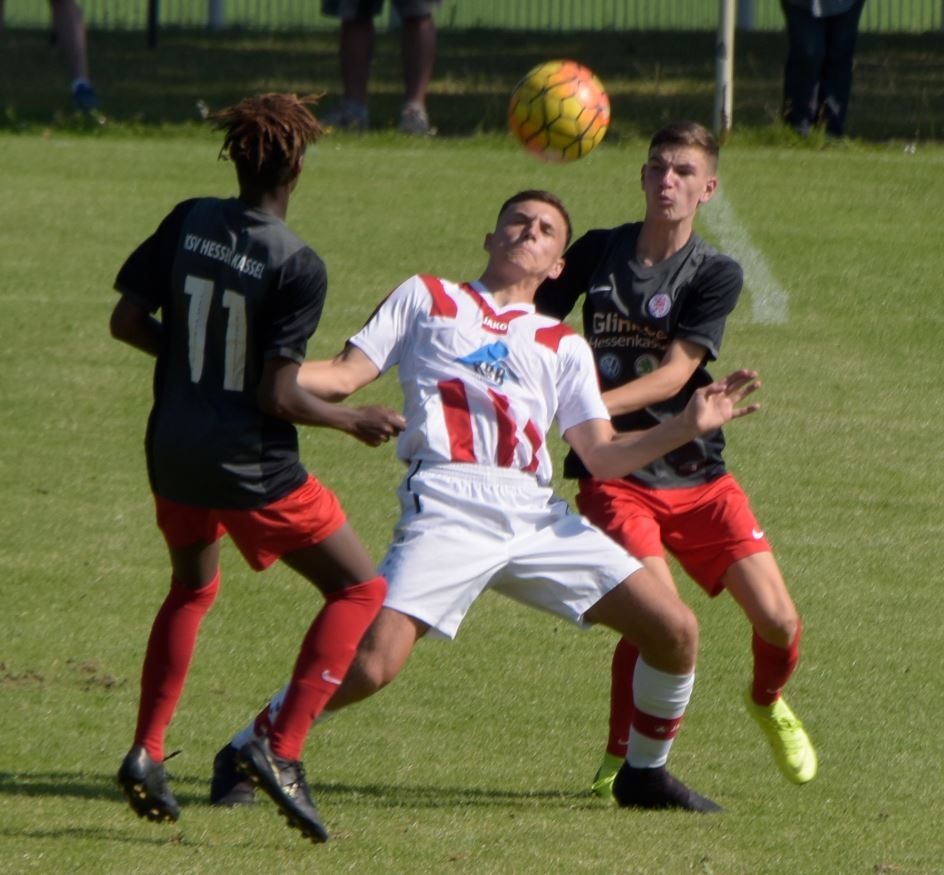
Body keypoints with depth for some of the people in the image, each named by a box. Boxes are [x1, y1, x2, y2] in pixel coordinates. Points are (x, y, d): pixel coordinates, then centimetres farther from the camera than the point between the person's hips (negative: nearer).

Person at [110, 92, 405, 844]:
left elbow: (126, 321, 3)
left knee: (194, 589, 30)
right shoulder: (298, 267, -18)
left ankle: (146, 752, 19)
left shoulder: (189, 223, -2)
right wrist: (355, 422, -2)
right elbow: (278, 396, -18)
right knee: (360, 591, 6)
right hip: (249, 464, -6)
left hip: (172, 451, 6)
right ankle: (284, 754, -8)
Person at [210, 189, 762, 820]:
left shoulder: (564, 346, 24)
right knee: (370, 666, -22)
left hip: (537, 518, 4)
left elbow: (602, 456, 14)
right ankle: (246, 751, 0)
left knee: (676, 631, -5)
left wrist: (688, 426, 0)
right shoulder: (426, 299, 18)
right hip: (447, 508, -4)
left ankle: (645, 773, 17)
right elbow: (341, 377, 12)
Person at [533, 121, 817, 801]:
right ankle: (620, 760, -1)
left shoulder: (716, 274, -3)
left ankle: (769, 702, 31)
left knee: (777, 619, -5)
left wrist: (592, 405, -27)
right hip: (614, 475, -1)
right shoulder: (598, 252, 3)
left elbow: (675, 374, -14)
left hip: (698, 475, 1)